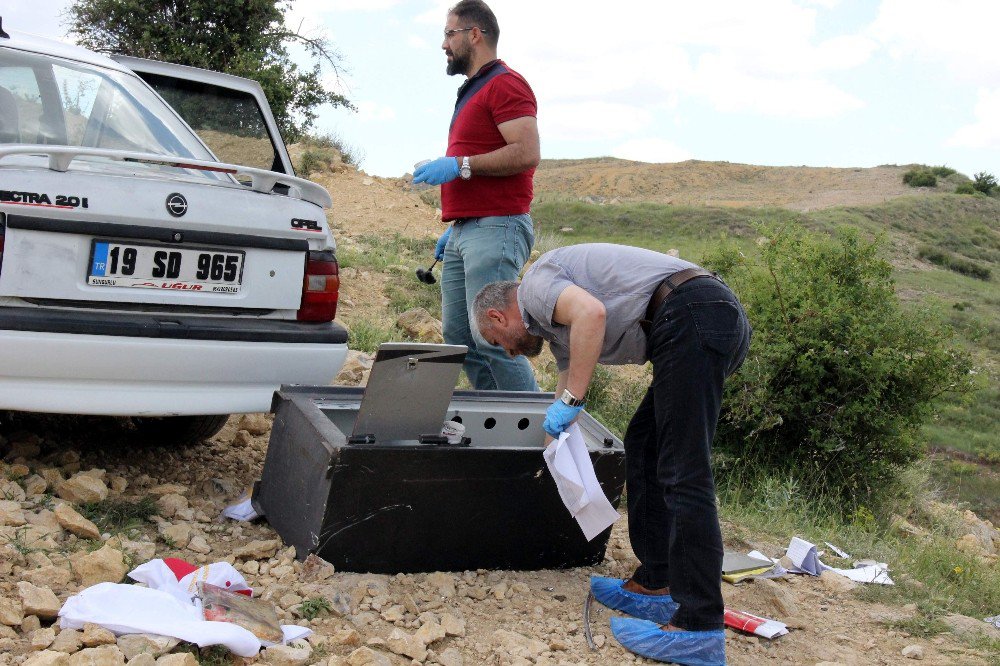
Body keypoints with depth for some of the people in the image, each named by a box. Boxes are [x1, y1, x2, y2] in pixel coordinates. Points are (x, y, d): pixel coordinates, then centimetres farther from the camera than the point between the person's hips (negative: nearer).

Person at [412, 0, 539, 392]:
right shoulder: (473, 91, 24)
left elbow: (526, 153, -19)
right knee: (457, 336, 8)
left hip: (495, 228, -10)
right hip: (465, 233, 10)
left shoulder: (505, 84, -6)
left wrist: (459, 164, -17)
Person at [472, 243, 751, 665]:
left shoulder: (536, 283, 4)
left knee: (683, 475, -11)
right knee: (644, 446, 19)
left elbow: (592, 312, -18)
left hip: (692, 316, -11)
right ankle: (654, 586, 20)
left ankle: (699, 628, -11)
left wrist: (570, 400, -13)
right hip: (724, 318, 11)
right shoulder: (556, 322, 32)